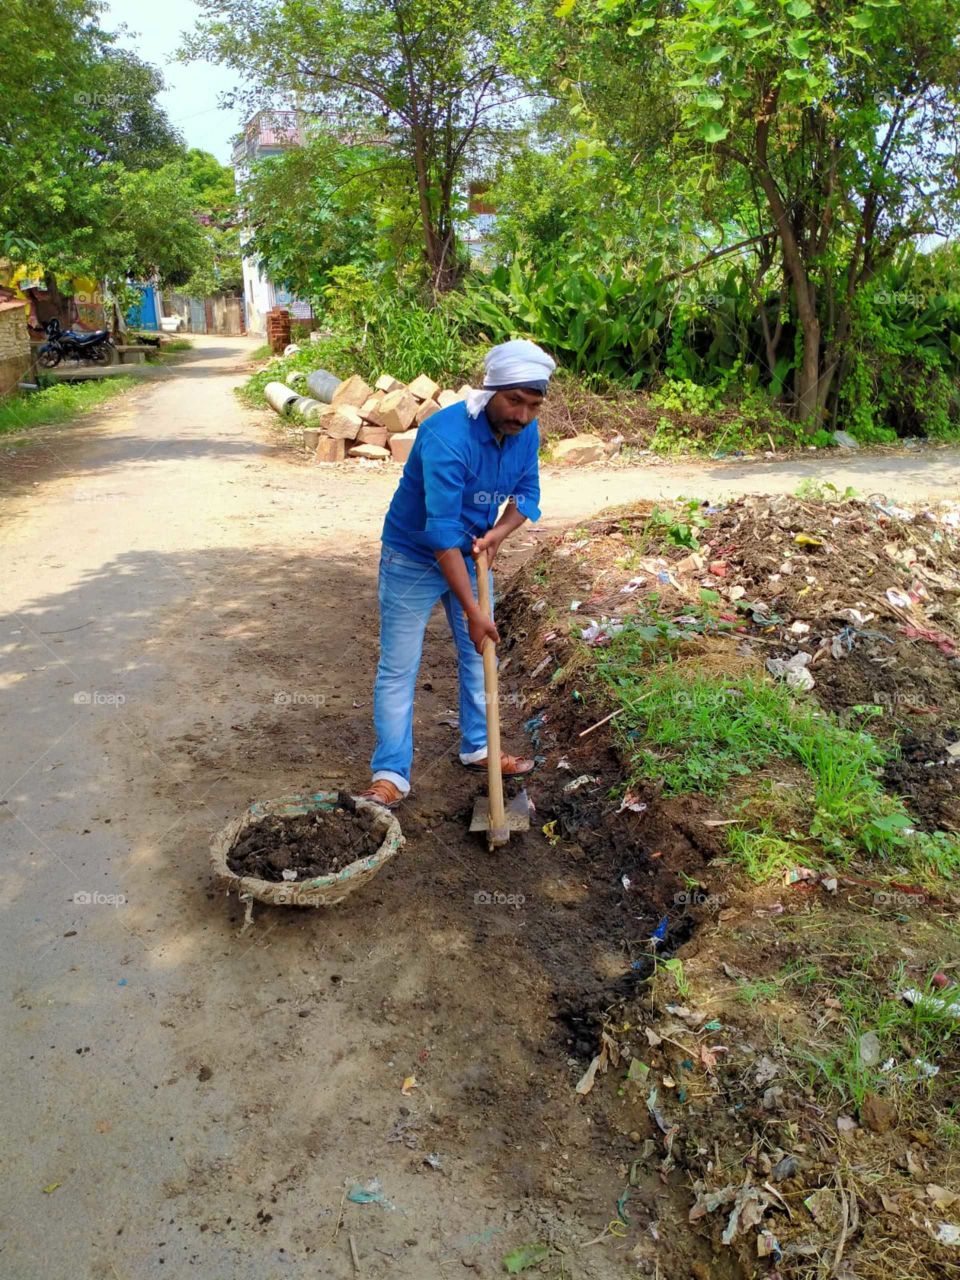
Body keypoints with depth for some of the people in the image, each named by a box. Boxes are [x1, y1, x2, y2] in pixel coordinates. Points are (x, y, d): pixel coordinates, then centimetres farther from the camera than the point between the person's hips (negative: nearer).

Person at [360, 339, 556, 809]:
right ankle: (390, 774, 4)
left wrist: (498, 533, -20)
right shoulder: (447, 435, -33)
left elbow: (527, 493, 3)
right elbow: (442, 531, -36)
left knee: (478, 654, 15)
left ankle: (478, 748, 32)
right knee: (398, 669, -4)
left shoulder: (525, 430, -11)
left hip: (471, 555, 7)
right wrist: (472, 611, -35)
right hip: (413, 559, -6)